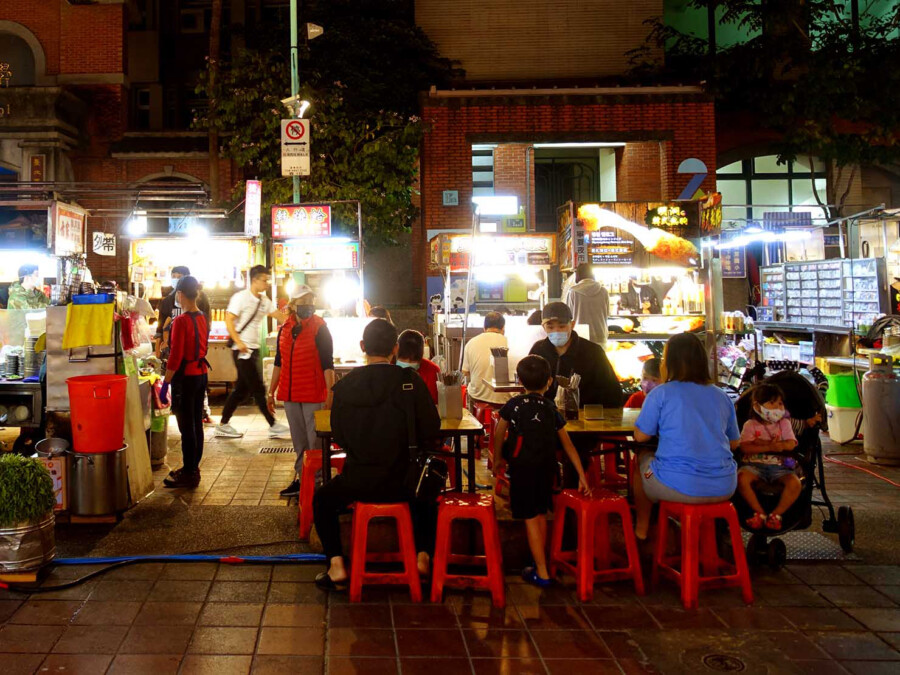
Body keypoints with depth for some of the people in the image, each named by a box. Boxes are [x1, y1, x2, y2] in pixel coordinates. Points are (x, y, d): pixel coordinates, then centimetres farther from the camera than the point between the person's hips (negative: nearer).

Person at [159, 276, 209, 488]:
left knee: (186, 427, -2)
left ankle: (188, 474, 3)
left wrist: (165, 384, -14)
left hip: (185, 377, -8)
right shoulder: (202, 318, 7)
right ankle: (193, 469, 24)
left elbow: (176, 356, -18)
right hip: (201, 374, 8)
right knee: (196, 424, 14)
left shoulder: (181, 321, -16)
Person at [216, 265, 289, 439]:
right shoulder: (241, 297, -9)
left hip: (253, 349, 9)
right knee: (258, 389, -5)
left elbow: (279, 315, 10)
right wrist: (239, 342, -23)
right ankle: (273, 426, 0)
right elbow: (229, 320, -14)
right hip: (242, 350, -9)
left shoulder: (264, 301, 14)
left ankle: (223, 425, 18)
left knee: (242, 389, 11)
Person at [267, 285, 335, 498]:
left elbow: (328, 364, -10)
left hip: (314, 396, -6)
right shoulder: (284, 330, 9)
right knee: (299, 442, 14)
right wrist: (271, 392, 15)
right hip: (290, 395, 6)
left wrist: (330, 394, -17)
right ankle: (301, 479, 23)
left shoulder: (320, 329, -7)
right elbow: (278, 363, 16)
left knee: (315, 442, -2)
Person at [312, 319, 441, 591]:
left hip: (357, 482, 0)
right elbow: (431, 432, -8)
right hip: (401, 483, 1)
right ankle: (423, 555, 23)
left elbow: (339, 436, 1)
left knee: (322, 500, 29)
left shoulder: (344, 386, -8)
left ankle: (336, 565, 16)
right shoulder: (411, 382, -13)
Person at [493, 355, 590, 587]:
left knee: (530, 518, 0)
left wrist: (498, 461, 19)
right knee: (541, 514, 17)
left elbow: (499, 437, 2)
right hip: (546, 468, 4)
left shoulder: (512, 406, -6)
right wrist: (582, 475, 9)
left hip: (522, 467, -4)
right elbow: (568, 445, 4)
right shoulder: (551, 409, 2)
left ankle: (542, 574, 2)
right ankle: (540, 564, 29)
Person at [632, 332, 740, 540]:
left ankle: (642, 527, 38)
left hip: (679, 487, -4)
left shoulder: (660, 394, -5)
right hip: (724, 489, 4)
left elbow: (641, 436, -2)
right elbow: (734, 443, 16)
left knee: (642, 460, 28)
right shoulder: (722, 397, 7)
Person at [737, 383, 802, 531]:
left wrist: (764, 443, -11)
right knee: (742, 478, -34)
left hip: (779, 466, 2)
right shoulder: (750, 425, 5)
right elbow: (745, 448, -10)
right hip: (754, 465, -1)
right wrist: (770, 447, -20)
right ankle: (760, 512, -17)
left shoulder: (784, 423, 13)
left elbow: (790, 444, -4)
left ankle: (776, 514, -11)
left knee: (795, 483, -29)